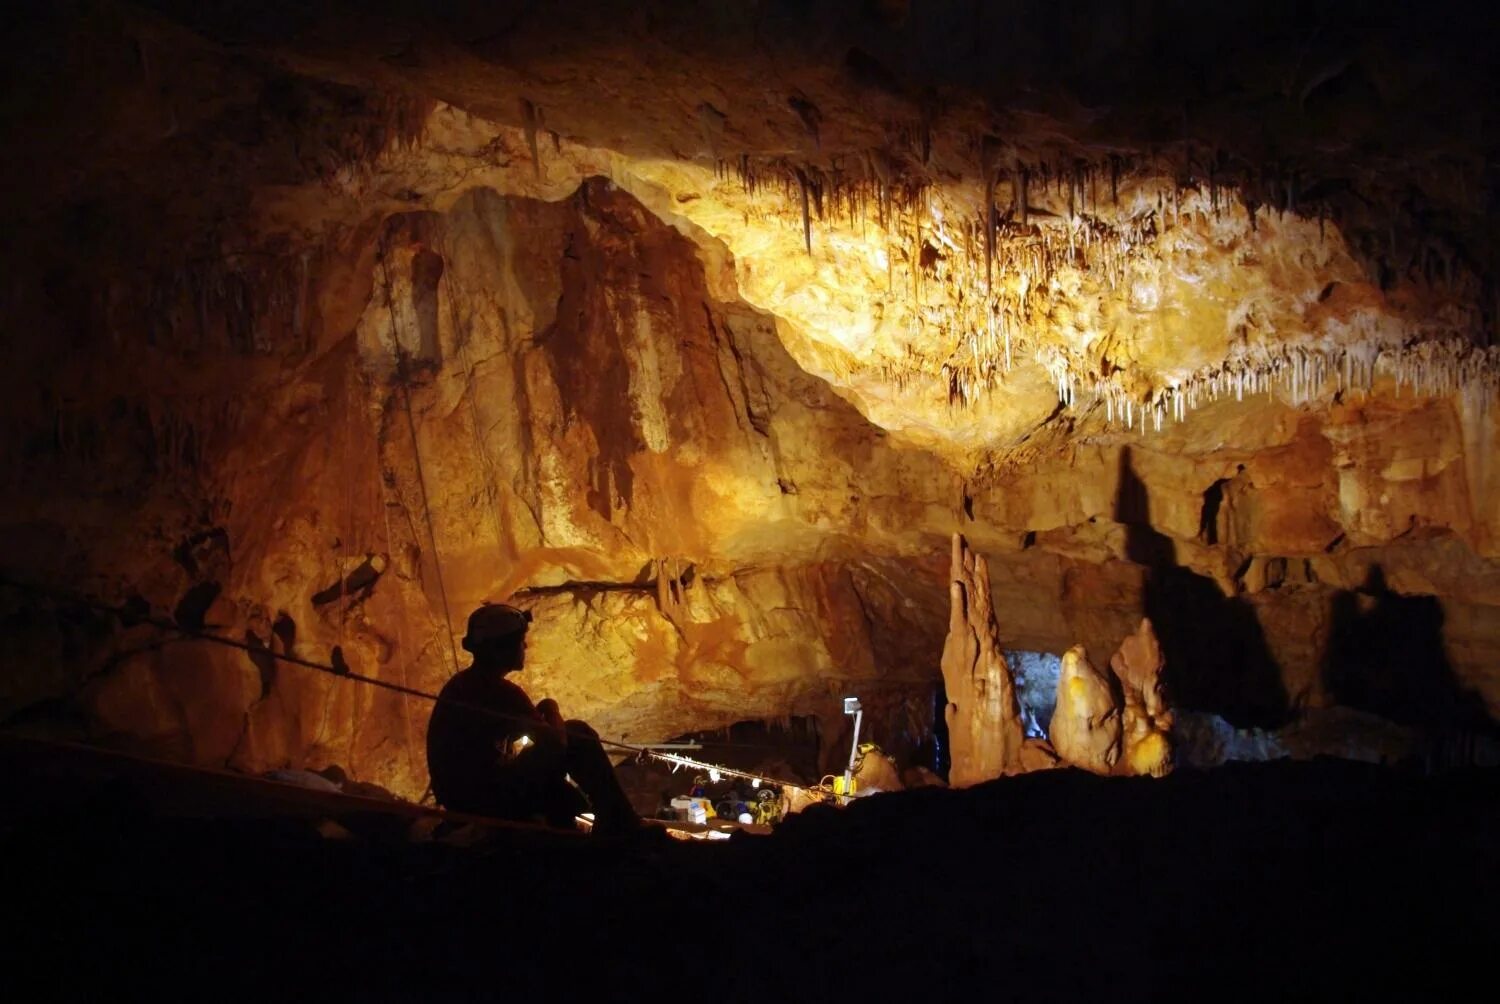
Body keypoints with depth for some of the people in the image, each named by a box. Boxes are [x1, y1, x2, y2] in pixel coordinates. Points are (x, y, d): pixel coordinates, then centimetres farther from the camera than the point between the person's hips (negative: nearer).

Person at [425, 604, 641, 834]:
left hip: (460, 793, 10)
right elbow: (556, 743, -16)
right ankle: (622, 828, 3)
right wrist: (551, 711, 4)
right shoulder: (501, 692, -18)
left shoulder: (461, 683, 11)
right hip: (485, 796, -10)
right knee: (579, 742, -5)